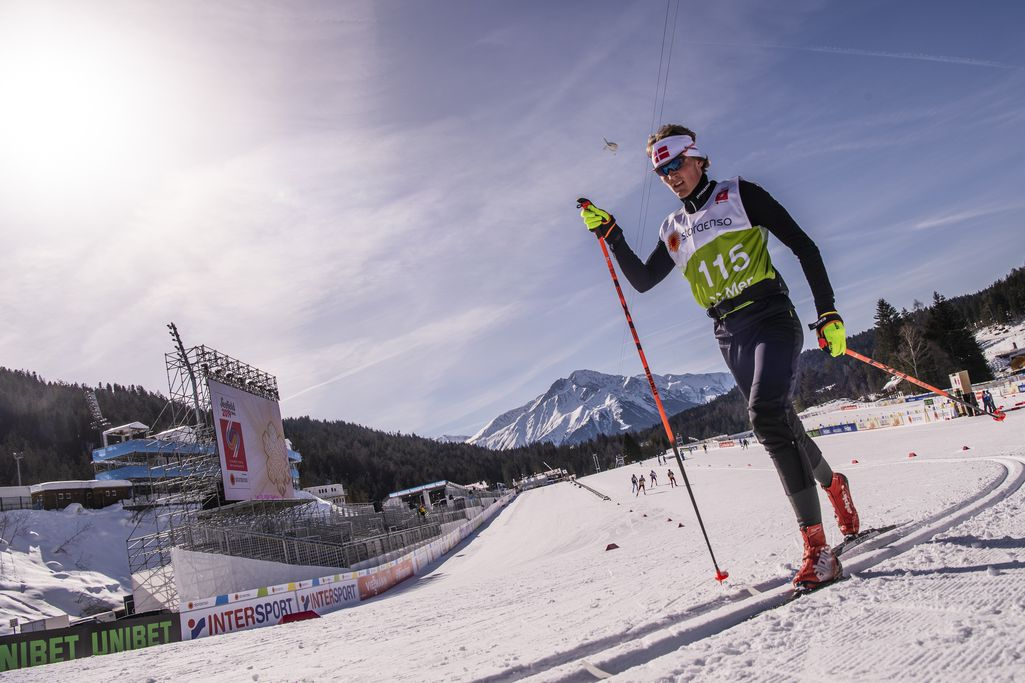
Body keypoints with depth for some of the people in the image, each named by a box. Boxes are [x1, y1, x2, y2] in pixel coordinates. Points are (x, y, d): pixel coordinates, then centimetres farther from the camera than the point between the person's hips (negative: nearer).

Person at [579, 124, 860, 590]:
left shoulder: (739, 194, 2)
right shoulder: (673, 229, 16)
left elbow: (803, 246, 0)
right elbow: (642, 282, 15)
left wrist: (827, 313, -7)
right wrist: (611, 236, 4)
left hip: (771, 316, -5)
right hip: (730, 337, 5)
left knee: (765, 416, -26)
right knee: (781, 427, 11)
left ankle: (815, 546, -22)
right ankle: (834, 486, 41)